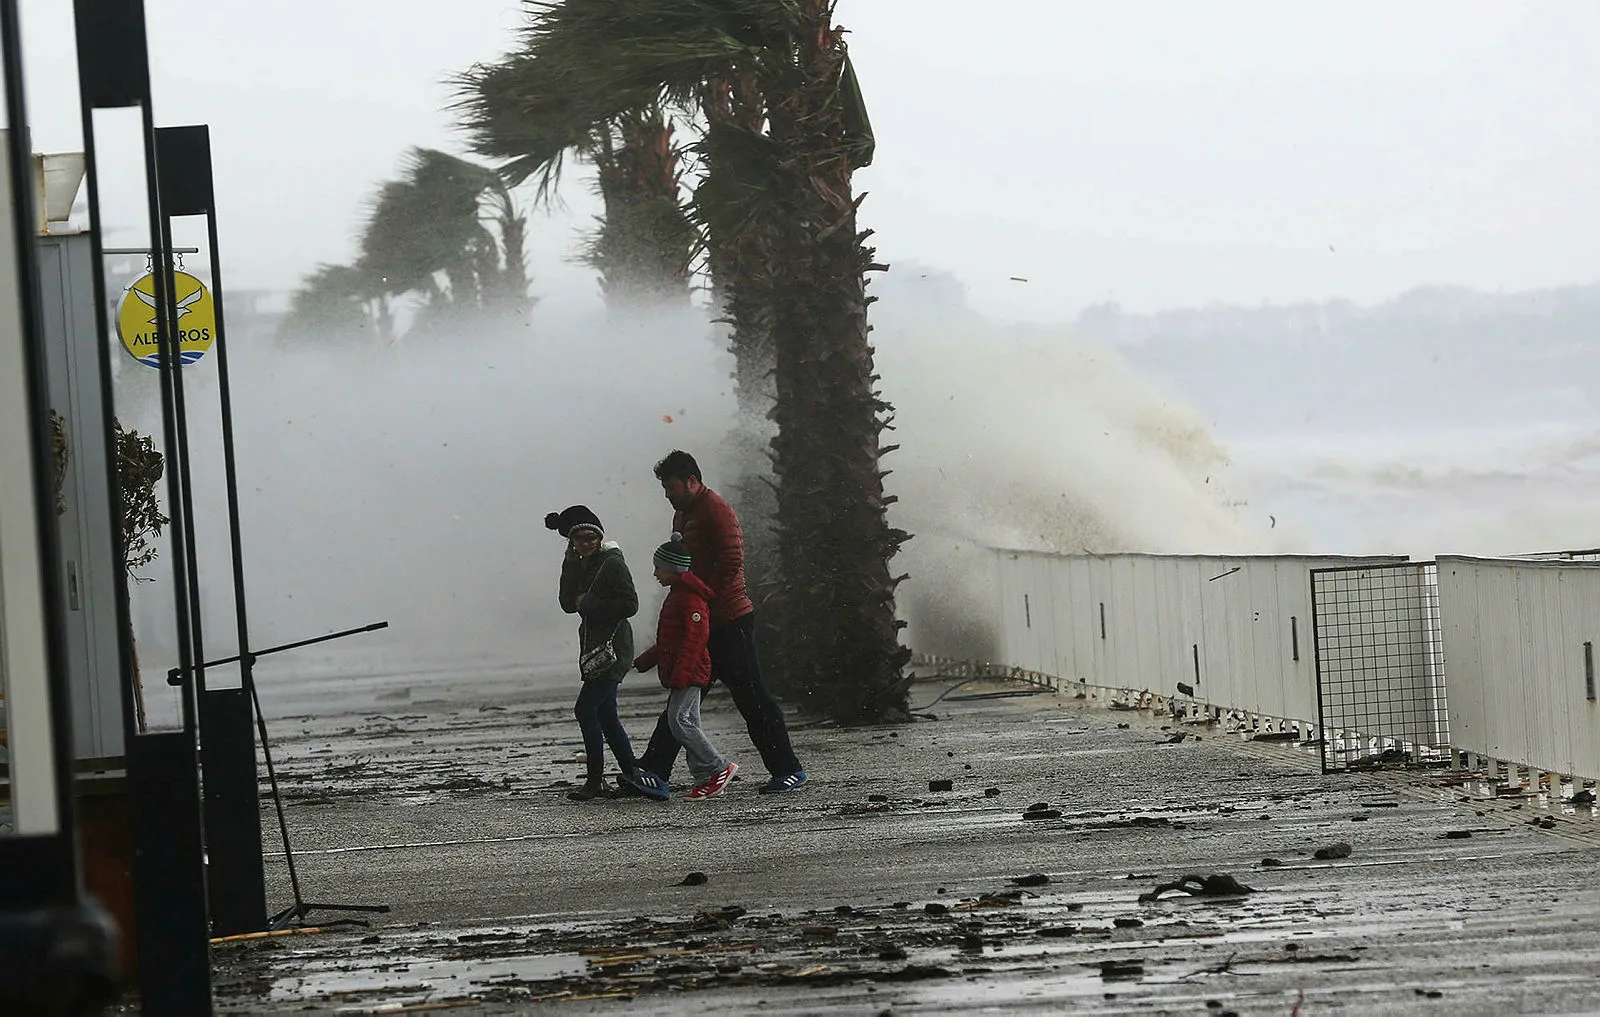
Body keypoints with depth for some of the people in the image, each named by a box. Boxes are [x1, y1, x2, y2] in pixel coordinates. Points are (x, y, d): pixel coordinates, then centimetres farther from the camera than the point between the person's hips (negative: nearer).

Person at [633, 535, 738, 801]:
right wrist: (646, 660, 32)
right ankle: (705, 778, 9)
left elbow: (696, 635, -23)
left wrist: (681, 674, -27)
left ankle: (720, 767, -11)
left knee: (679, 721, -15)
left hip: (689, 673, -11)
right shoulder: (677, 594, 20)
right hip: (681, 674, 11)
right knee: (687, 723, 8)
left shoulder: (691, 597, -14)